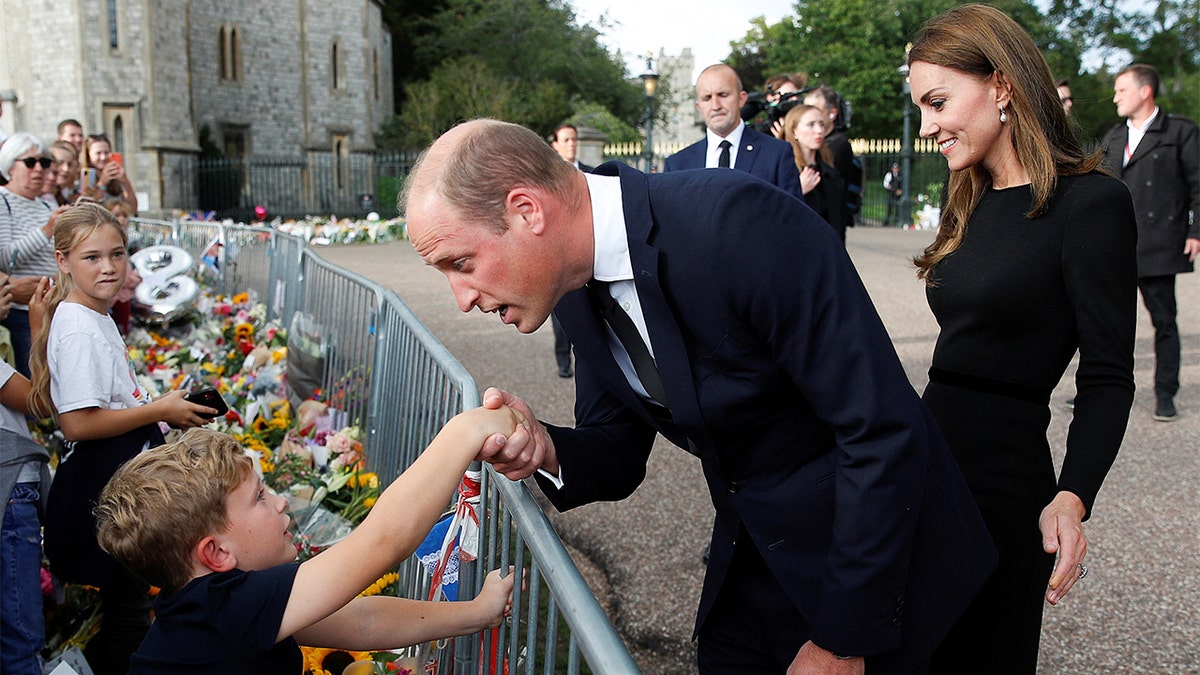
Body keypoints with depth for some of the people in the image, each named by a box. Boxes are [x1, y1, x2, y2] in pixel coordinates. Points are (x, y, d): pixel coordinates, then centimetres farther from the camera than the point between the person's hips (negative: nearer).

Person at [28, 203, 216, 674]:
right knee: (127, 607, 2)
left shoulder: (97, 317, 10)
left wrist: (162, 408, 6)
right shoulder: (79, 328, -21)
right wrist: (160, 411, -17)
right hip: (102, 490, -10)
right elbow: (78, 423, -25)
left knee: (125, 600, 20)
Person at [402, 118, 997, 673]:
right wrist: (546, 451, -19)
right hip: (751, 556, 6)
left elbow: (883, 431, -27)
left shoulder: (740, 222, -30)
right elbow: (620, 457, 4)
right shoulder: (578, 291, -5)